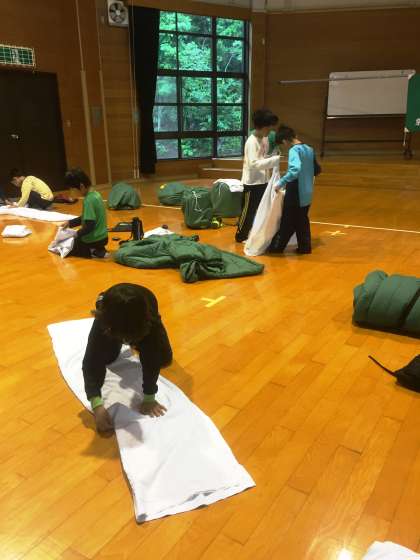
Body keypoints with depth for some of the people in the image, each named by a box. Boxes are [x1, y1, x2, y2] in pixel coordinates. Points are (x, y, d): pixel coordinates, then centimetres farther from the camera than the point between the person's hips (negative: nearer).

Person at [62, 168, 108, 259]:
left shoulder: (88, 200, -24)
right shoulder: (96, 194, 3)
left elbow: (89, 225, -27)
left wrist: (77, 234, -12)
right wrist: (70, 223, 12)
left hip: (93, 240, -9)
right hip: (102, 237, 9)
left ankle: (93, 253, -3)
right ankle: (97, 250, 12)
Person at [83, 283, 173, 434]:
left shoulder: (150, 320, -47)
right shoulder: (103, 322, -45)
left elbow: (151, 360, -38)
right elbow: (91, 362, -44)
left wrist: (149, 398, -39)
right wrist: (97, 406, -54)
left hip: (143, 325, 0)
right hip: (114, 319, 1)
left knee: (164, 359, -4)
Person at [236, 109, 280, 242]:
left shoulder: (265, 139, 7)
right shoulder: (251, 142, -19)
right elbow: (254, 164, -27)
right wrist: (274, 160, -29)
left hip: (263, 181, 8)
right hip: (252, 183, -8)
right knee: (248, 211, 3)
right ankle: (241, 235, 17)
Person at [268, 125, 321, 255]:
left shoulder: (294, 150, -17)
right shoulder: (309, 149, 7)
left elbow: (295, 169, -34)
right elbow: (317, 170, 16)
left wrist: (281, 183, -29)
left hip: (296, 194, -7)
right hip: (307, 193, 7)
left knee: (287, 222, 5)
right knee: (303, 221, 16)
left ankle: (276, 247, 18)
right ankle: (305, 247, 20)